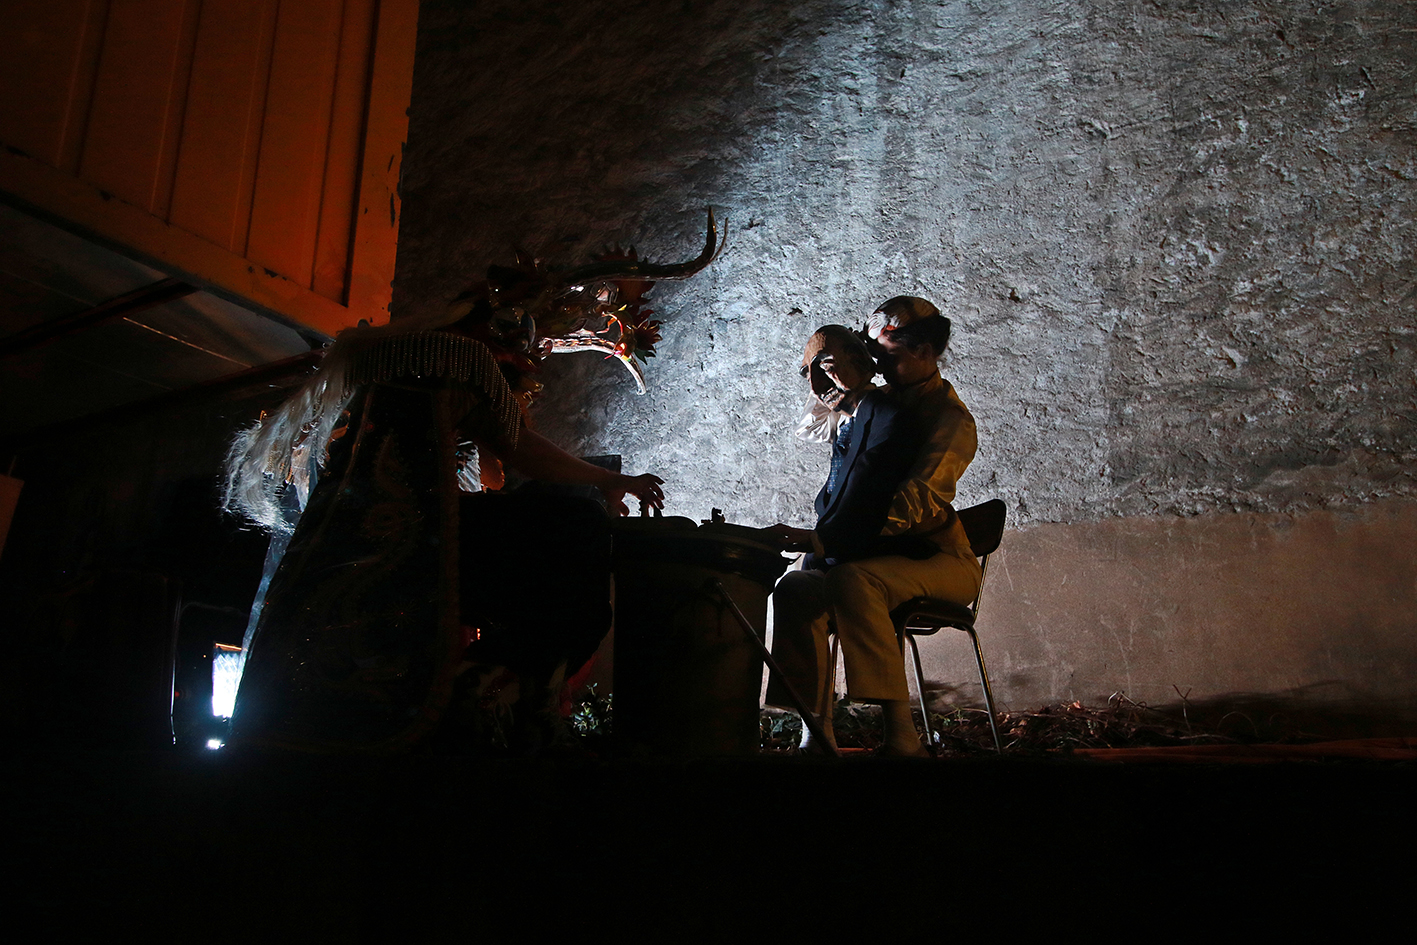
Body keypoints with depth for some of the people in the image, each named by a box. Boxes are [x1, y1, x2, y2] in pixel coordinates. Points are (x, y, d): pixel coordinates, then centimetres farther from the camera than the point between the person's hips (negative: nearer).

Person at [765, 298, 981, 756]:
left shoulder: (950, 419, -10)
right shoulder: (876, 402, 16)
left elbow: (914, 504, -24)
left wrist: (820, 540, -32)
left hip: (938, 560, -7)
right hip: (873, 558, 7)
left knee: (852, 581, -36)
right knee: (795, 588, -19)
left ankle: (900, 737, -35)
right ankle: (815, 738, -19)